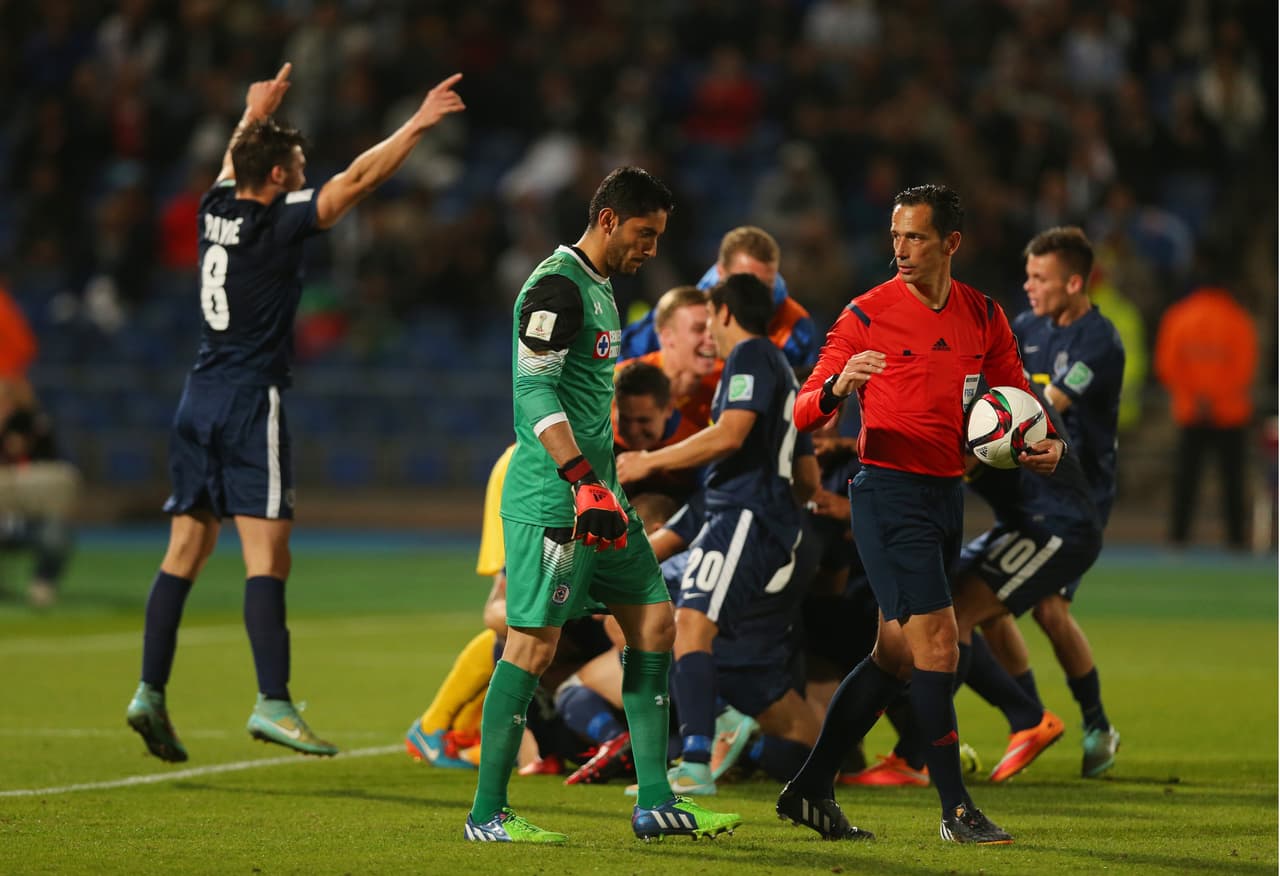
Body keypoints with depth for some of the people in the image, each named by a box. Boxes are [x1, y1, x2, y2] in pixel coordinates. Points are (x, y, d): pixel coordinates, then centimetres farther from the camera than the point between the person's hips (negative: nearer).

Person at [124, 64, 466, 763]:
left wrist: (255, 114, 50)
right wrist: (417, 126, -10)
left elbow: (233, 161, 32)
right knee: (267, 556, -11)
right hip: (252, 403, -8)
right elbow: (357, 179, -14)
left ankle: (150, 692, 6)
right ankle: (273, 703, -18)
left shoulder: (217, 209, 9)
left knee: (185, 551, 9)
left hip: (199, 401, 8)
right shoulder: (279, 222, -11)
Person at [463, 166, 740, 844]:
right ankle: (486, 814, -4)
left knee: (655, 620, 8)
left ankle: (654, 804, 11)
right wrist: (586, 485, -28)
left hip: (598, 494, 10)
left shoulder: (599, 287, 19)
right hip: (550, 500, -10)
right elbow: (534, 390, -21)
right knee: (534, 642, -9)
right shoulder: (556, 287, -12)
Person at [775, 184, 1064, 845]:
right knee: (936, 641, -14)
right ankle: (955, 809, -9)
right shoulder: (868, 314, -7)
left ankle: (810, 791, 20)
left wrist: (1047, 444, -7)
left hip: (947, 492, 6)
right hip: (888, 491, -6)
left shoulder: (984, 317, 8)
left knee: (897, 657, 11)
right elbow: (804, 413, -7)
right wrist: (837, 387, -30)